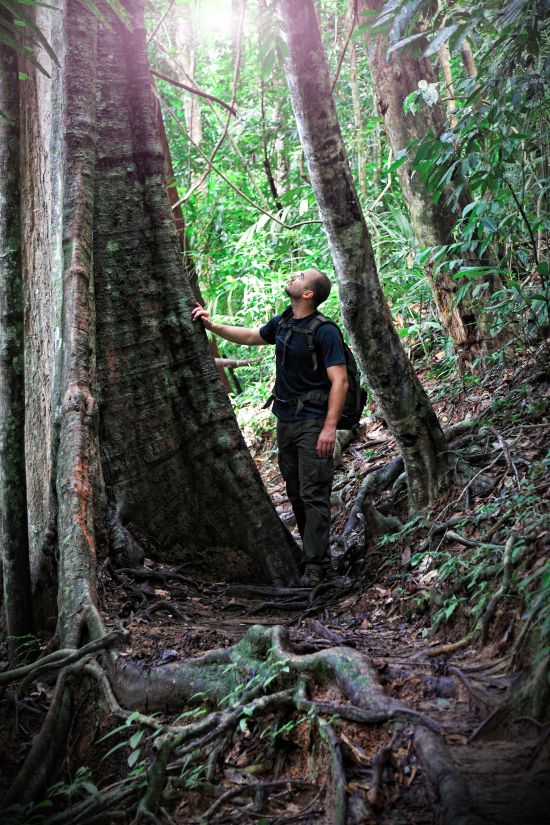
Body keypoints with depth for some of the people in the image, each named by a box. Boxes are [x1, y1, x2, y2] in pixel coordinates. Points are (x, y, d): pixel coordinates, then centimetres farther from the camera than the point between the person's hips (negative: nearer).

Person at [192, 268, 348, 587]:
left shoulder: (325, 332, -15)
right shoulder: (282, 323, 8)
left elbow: (340, 382, -19)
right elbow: (250, 337, 27)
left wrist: (330, 428, -25)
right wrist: (212, 325, 19)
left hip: (313, 423, -8)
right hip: (285, 420, 8)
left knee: (313, 495, -8)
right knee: (295, 492, 13)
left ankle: (316, 565, -4)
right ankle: (312, 549, 24)